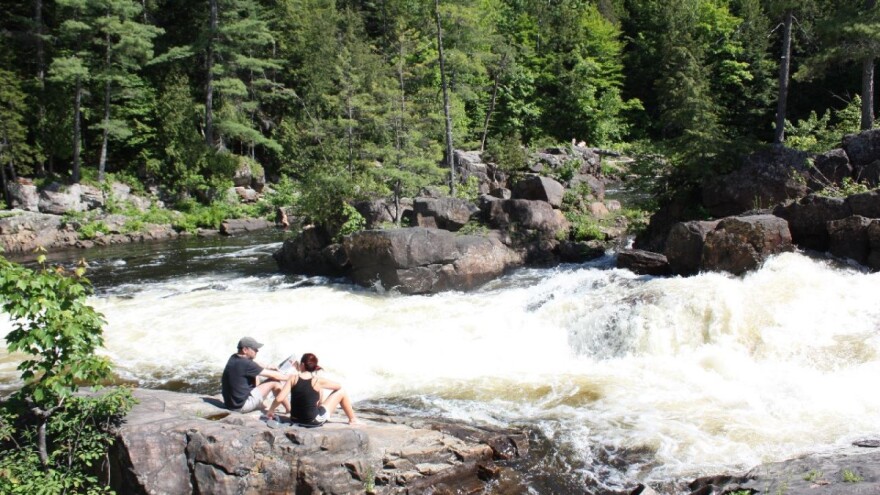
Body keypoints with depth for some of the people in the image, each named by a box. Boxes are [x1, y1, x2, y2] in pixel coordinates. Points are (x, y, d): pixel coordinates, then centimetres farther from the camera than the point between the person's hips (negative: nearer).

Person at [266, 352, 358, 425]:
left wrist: (271, 410, 9)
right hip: (315, 421, -4)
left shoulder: (293, 378, -6)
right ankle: (353, 419, 27)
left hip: (296, 419, 4)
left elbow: (279, 399, -9)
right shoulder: (318, 381, -11)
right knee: (341, 391, 14)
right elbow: (339, 386, 4)